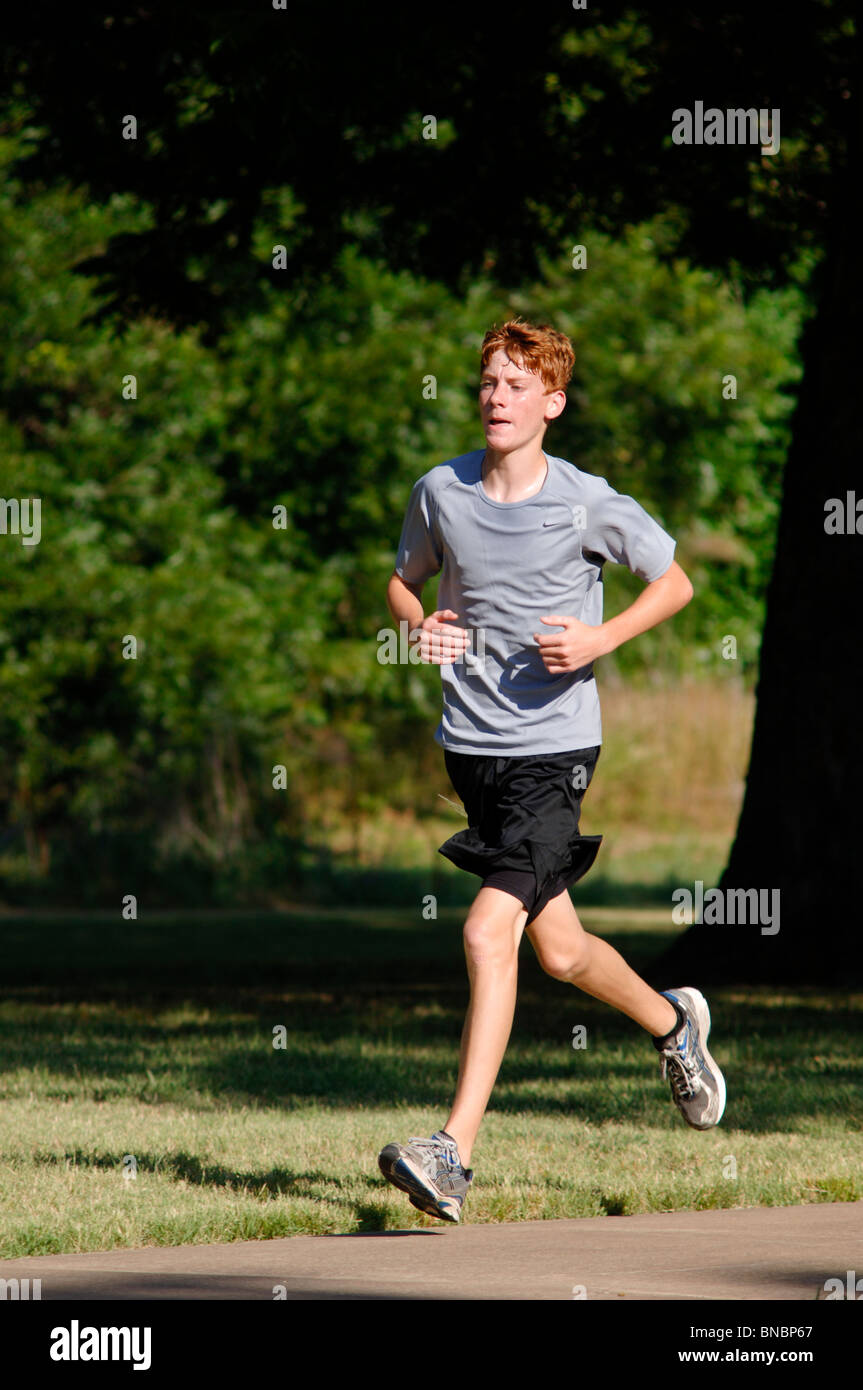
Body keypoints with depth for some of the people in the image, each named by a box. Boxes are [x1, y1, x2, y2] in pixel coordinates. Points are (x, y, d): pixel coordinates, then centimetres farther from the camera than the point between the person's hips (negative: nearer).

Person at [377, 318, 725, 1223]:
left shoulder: (589, 504, -8)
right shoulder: (440, 492, 2)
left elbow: (674, 583, 5)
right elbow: (404, 579, 20)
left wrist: (603, 640, -11)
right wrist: (417, 625, -3)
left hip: (554, 749, -5)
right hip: (471, 746, 5)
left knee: (489, 931, -18)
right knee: (559, 951, 13)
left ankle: (453, 1155, -19)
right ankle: (672, 1024, 44)